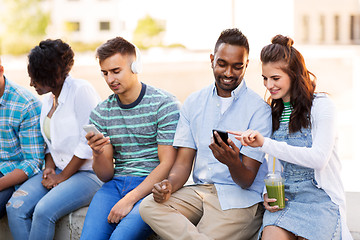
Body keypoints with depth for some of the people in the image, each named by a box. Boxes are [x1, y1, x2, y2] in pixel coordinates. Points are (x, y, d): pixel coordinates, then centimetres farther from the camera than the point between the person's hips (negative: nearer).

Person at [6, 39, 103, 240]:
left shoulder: (81, 90, -12)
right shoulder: (49, 98, 13)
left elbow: (89, 143, -16)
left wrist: (63, 177, -12)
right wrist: (49, 168, 2)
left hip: (89, 173, -8)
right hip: (59, 170, 8)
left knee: (44, 211, -29)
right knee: (15, 207, -16)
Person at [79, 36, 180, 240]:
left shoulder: (165, 104, -5)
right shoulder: (101, 113, 10)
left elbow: (167, 165, -9)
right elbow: (106, 176, 10)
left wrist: (129, 200, -17)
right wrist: (98, 153, -13)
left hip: (152, 186, -4)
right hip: (116, 184, 4)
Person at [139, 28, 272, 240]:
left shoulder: (259, 109, -6)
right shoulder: (193, 103, 10)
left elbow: (247, 181, -9)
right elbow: (183, 162, 7)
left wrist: (233, 163, -33)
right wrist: (170, 184, -16)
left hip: (240, 197, -6)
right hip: (199, 191, 6)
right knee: (149, 207, -23)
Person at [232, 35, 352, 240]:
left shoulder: (322, 106, -5)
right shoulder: (274, 112, 14)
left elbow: (318, 158, -18)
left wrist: (265, 143, -22)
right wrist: (268, 193, -3)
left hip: (320, 198, -4)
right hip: (283, 197, 4)